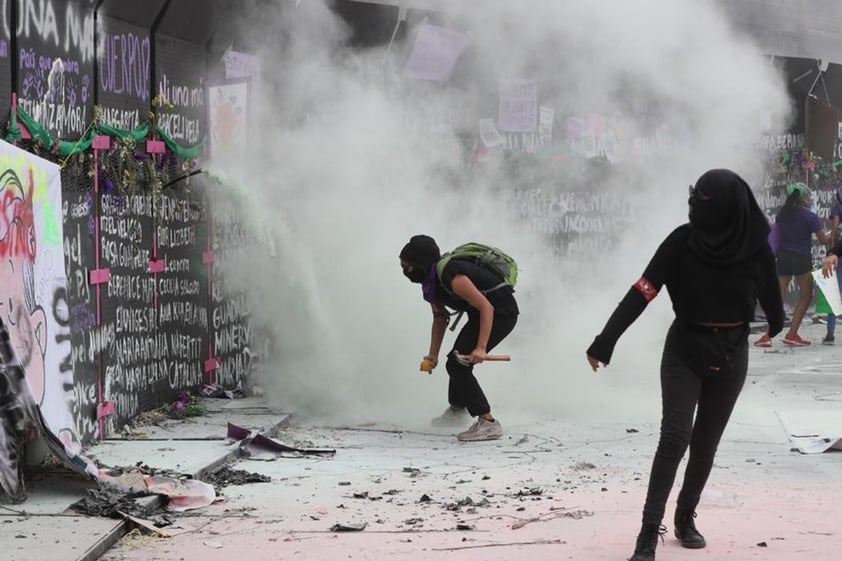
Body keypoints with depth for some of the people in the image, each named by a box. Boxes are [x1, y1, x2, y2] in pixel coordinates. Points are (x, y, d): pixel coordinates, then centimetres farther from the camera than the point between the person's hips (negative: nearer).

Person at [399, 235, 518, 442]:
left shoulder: (452, 277, -30)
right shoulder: (431, 281, 0)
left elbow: (487, 308, -32)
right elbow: (440, 319, 14)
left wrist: (481, 348, -38)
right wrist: (433, 355, 9)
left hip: (501, 313, -10)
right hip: (480, 314, 10)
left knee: (458, 364, -17)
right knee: (455, 361, 25)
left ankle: (488, 423, -16)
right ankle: (457, 409, 51)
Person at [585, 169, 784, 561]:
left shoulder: (756, 248, -12)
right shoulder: (682, 241, -15)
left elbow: (771, 298, 6)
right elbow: (641, 293, -17)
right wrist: (605, 340, -22)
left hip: (731, 356, 2)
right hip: (684, 351, -2)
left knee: (705, 443, 9)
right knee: (675, 438, -13)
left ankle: (685, 518, 27)